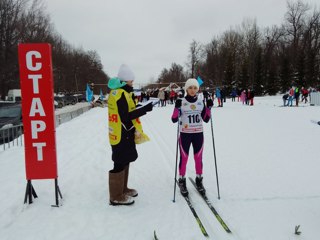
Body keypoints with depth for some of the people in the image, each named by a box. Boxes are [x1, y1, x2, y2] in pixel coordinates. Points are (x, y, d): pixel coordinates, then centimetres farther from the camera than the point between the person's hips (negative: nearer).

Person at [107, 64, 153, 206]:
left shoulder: (117, 92, 13)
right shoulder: (121, 94, -18)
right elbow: (125, 117, -23)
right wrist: (145, 109, -22)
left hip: (123, 134, 10)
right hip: (122, 135, -10)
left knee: (124, 162, 20)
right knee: (120, 164, -2)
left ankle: (122, 189, 34)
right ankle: (116, 197, 8)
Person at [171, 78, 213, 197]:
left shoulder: (201, 102, 4)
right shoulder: (181, 102, -4)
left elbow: (206, 119, 4)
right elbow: (174, 119, -9)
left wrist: (209, 107, -8)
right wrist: (177, 108, -24)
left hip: (198, 134, 3)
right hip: (185, 134, -2)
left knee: (198, 158, 8)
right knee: (184, 158, 2)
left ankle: (199, 180, 24)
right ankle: (182, 181, 18)